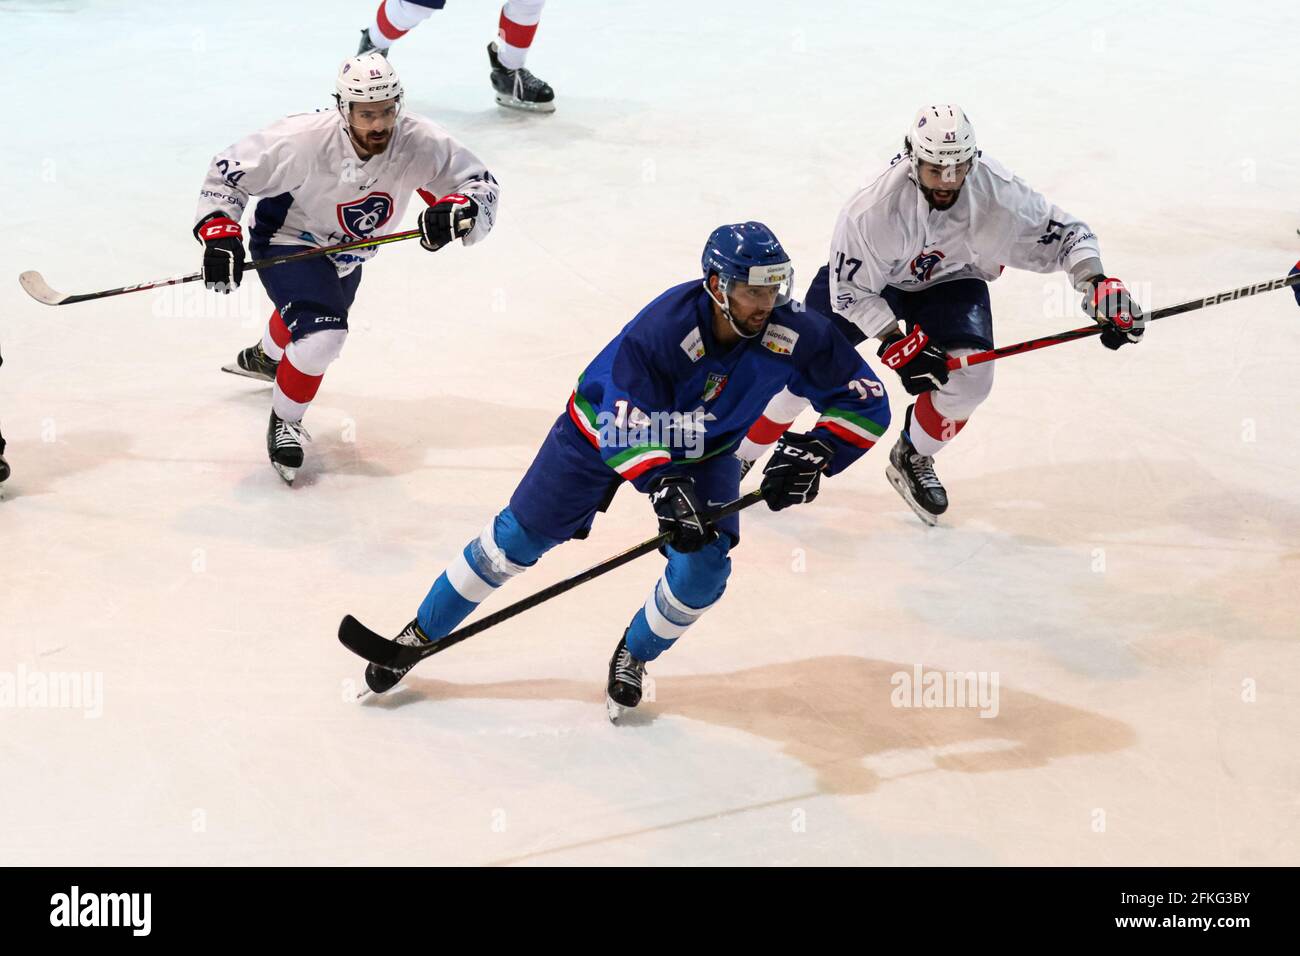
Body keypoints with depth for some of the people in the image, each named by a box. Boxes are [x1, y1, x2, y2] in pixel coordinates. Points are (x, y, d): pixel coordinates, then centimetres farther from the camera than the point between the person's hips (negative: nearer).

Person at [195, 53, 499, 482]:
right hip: (286, 241, -6)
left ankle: (264, 357, 69)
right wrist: (219, 233, -32)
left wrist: (458, 210, -44)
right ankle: (284, 421, 3)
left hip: (346, 254, 6)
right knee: (323, 334, -26)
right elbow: (229, 170, -24)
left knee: (318, 312, 33)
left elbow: (481, 183, -22)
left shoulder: (421, 143, -30)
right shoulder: (301, 141, -38)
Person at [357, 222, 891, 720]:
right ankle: (420, 635, 14)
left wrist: (815, 452, -32)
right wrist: (664, 488, -48)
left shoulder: (794, 335, -27)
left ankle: (633, 658, 15)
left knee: (703, 567, -15)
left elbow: (866, 400, -18)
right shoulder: (661, 329, -38)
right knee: (517, 538, -2)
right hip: (607, 426, -3)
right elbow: (627, 430, -36)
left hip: (703, 451, 3)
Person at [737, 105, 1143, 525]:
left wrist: (1098, 283, -33)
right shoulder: (873, 210, -37)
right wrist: (896, 342, -30)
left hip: (951, 281, 2)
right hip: (863, 277, -2)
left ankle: (912, 459, 9)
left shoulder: (998, 191, -31)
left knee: (971, 378, -21)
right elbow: (850, 290, -25)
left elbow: (1064, 234, -18)